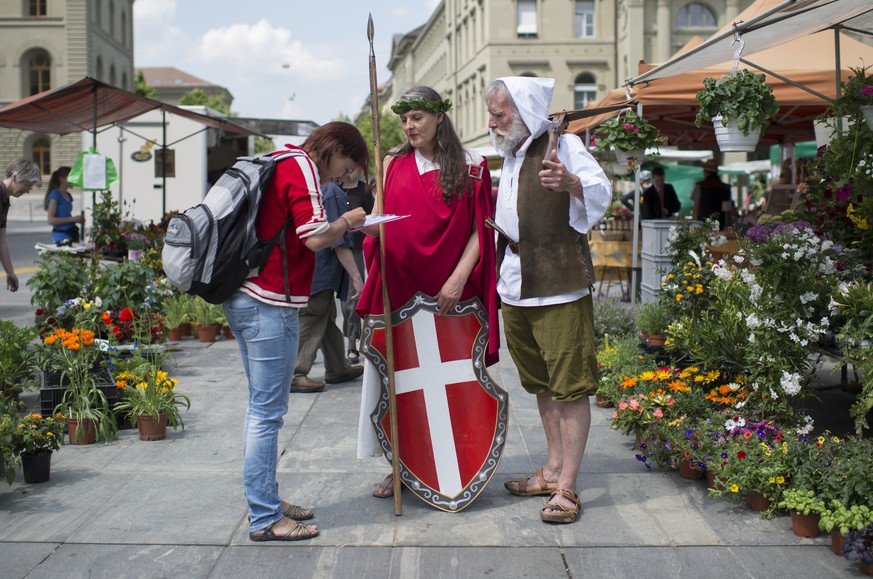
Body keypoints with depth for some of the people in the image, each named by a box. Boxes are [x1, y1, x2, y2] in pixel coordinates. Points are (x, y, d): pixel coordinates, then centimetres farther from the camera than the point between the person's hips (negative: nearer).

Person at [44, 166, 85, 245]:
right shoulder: (55, 195, -7)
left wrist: (78, 219, 9)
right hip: (61, 235, -8)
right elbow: (51, 220, -15)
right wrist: (72, 219, -16)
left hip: (71, 233, 8)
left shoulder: (68, 195, 16)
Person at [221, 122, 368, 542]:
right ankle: (264, 519, 1)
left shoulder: (280, 163, 18)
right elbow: (315, 238, -19)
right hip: (270, 303, -10)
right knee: (268, 413, -5)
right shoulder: (302, 168, -10)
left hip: (244, 298, 10)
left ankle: (266, 501, 25)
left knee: (261, 408, 16)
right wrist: (347, 221, -1)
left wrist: (342, 225, 13)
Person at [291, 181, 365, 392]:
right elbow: (339, 241, -19)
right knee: (310, 325, -5)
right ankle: (294, 375, -2)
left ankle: (338, 369, 29)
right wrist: (356, 276, -17)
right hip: (320, 273, -10)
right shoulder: (333, 192, -17)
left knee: (328, 320, 18)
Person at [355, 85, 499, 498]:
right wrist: (370, 225, -13)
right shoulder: (393, 165, 10)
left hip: (448, 292, -2)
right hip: (397, 287, 2)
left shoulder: (468, 167, 2)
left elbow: (480, 229, 0)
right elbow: (378, 222, 11)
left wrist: (459, 277, -12)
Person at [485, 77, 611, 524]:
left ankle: (566, 487, -4)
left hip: (559, 289, -9)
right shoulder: (510, 156, 17)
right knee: (543, 385, 16)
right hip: (516, 288, 9)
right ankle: (553, 470, 26)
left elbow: (602, 193, -24)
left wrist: (570, 181, -42)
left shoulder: (562, 145, -8)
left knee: (570, 387, -6)